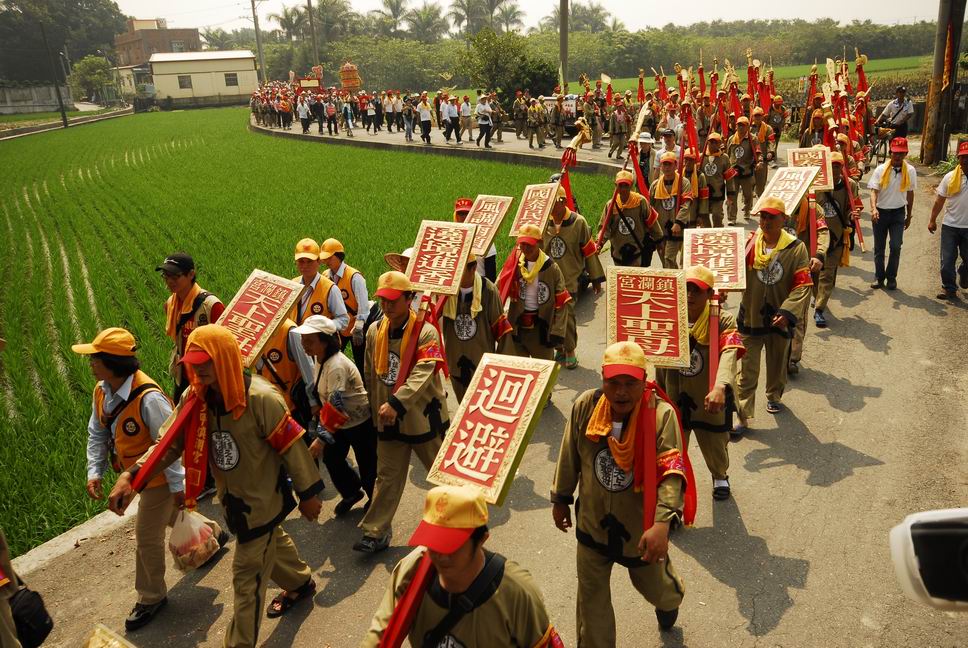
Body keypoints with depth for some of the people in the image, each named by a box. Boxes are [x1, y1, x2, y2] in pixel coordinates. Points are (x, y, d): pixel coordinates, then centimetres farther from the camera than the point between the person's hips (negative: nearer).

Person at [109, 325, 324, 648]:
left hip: (263, 499, -7)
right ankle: (301, 583, 58)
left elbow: (292, 447, -22)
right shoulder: (195, 399, -10)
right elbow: (169, 442, -10)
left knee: (247, 575, 1)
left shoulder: (261, 399, -30)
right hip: (233, 497, 7)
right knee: (271, 543, 30)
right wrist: (131, 475, -25)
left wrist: (308, 494, -14)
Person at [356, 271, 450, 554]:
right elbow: (371, 375, 11)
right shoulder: (374, 331, 1)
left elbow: (422, 375, -28)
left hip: (424, 416, -4)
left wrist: (396, 404, -39)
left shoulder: (426, 332, -17)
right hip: (388, 420, 4)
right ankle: (375, 533, 16)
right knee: (387, 477, 9)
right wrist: (377, 409, 13)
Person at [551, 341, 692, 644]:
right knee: (591, 598, 14)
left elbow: (672, 473, -32)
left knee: (654, 585, 26)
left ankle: (669, 600, 63)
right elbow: (569, 457, -1)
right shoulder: (585, 406, -15)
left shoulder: (662, 414, -25)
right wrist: (560, 499, 10)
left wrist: (662, 523, -44)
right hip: (593, 525, 1)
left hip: (642, 528, -1)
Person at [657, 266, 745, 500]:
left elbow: (729, 355, -36)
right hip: (675, 401, 2)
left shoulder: (723, 321, -18)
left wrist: (720, 387, -53)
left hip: (711, 402, -2)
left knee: (715, 450, 21)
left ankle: (720, 476, 55)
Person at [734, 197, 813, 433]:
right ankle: (742, 417, 8)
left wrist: (786, 312, -23)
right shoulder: (749, 243, -7)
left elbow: (803, 286, -12)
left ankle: (774, 397, 49)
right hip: (750, 317, 0)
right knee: (747, 371, 2)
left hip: (779, 319, 1)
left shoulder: (796, 248, -10)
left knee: (777, 364, 22)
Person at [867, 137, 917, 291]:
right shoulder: (880, 170, -7)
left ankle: (891, 277, 8)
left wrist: (909, 216, 13)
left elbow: (910, 194, 8)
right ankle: (879, 277, 23)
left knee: (896, 246, -9)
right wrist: (874, 208, -29)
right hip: (881, 212, 0)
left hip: (898, 213, 0)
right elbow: (874, 191, -11)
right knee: (879, 247, 9)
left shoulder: (910, 171, -1)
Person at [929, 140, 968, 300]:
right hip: (950, 226, 0)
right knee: (947, 260, 0)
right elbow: (940, 200, 4)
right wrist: (932, 220, 3)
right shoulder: (950, 177, -1)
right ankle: (949, 289, 10)